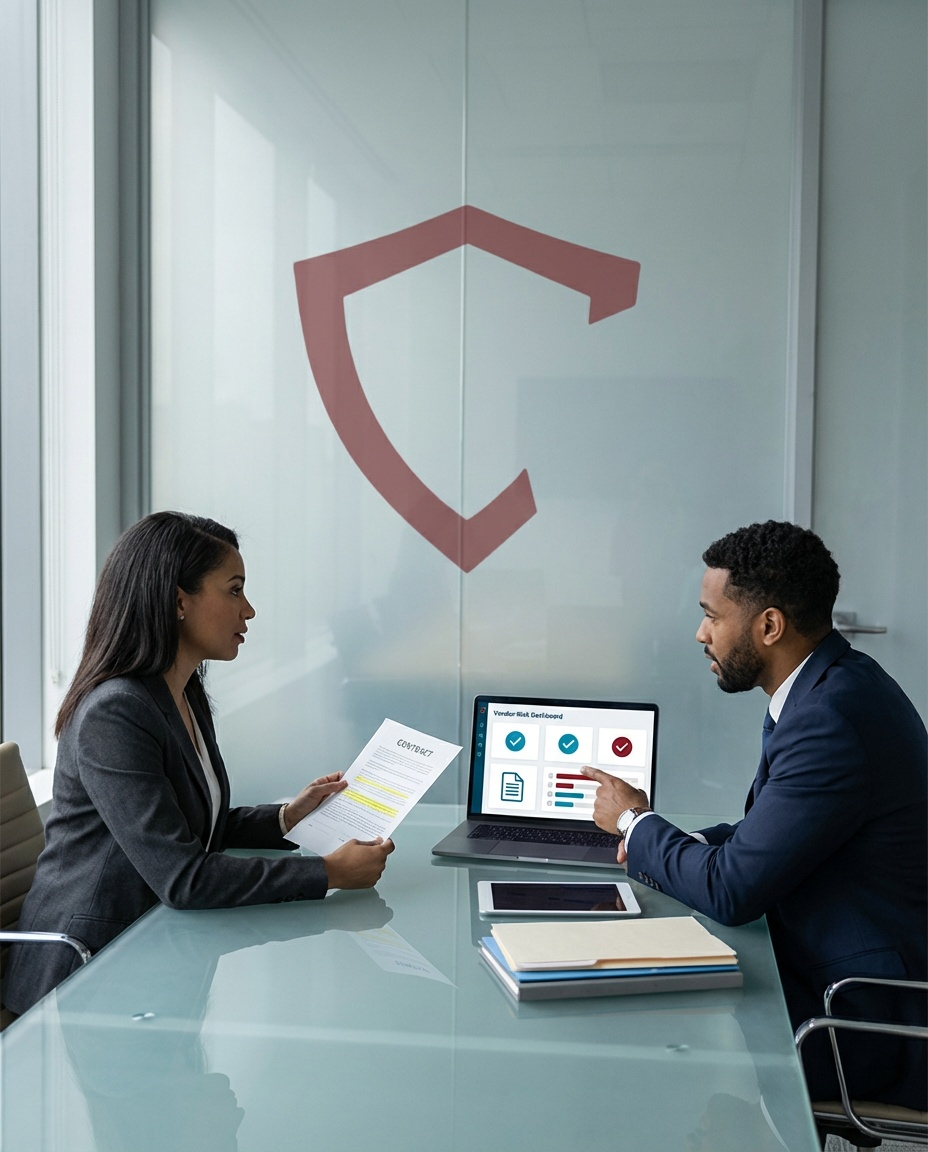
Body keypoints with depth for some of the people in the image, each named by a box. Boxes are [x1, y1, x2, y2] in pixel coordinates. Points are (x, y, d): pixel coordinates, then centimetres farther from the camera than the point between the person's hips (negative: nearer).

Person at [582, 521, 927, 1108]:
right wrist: (660, 842, 1)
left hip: (866, 1018, -9)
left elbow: (732, 891, -23)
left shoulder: (832, 717, -26)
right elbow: (771, 834, 16)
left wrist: (634, 822, -6)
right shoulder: (831, 684, 6)